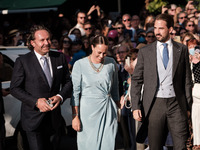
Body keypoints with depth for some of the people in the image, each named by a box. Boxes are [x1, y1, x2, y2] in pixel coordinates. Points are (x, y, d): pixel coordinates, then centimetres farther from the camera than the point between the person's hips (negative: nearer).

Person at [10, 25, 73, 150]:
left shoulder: (60, 58, 5)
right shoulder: (23, 61, -7)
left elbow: (68, 82, 10)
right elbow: (15, 88, -7)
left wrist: (60, 96, -11)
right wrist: (36, 101, -19)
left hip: (55, 118, 4)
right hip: (33, 119, -4)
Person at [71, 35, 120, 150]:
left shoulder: (111, 63, 4)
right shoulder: (80, 65, -4)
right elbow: (75, 92, -4)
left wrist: (118, 108, 14)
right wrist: (75, 116, -8)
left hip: (108, 110, 2)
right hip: (88, 111, -2)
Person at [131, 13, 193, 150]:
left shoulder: (182, 50, 7)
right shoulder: (145, 52, 6)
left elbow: (187, 79, 9)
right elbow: (136, 81, 6)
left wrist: (188, 106, 5)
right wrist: (136, 107, -4)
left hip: (176, 104, 0)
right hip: (154, 104, 0)